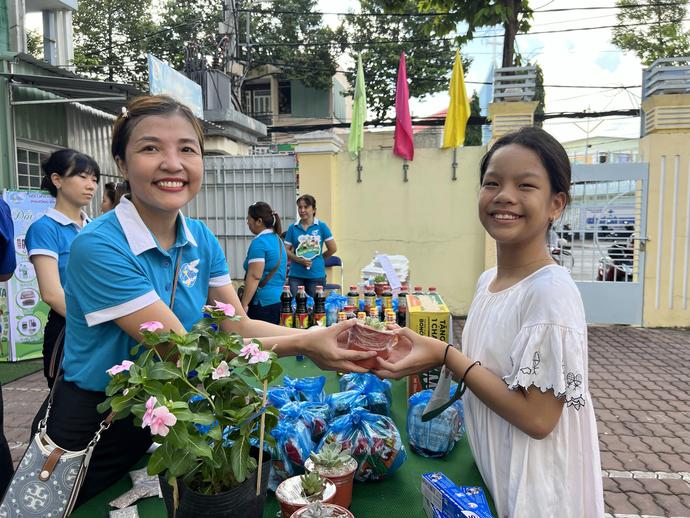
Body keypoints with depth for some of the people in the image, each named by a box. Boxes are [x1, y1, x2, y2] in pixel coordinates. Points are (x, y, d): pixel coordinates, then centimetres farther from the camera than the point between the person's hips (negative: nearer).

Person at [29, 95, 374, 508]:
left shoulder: (202, 239, -5)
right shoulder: (99, 247, -26)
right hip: (91, 425, -6)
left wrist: (321, 335, -24)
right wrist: (301, 345, -32)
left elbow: (239, 326, -8)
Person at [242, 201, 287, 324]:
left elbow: (254, 277, -19)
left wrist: (244, 304, -16)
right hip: (280, 299, 9)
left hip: (264, 302, -9)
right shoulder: (278, 240, 15)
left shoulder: (259, 242, -13)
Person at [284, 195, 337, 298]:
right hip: (296, 275, 1)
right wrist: (299, 260, -10)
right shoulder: (293, 227, 6)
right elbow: (286, 249, 5)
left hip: (316, 275, -1)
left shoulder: (321, 226, 1)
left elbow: (333, 249, 4)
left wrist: (317, 259, 9)